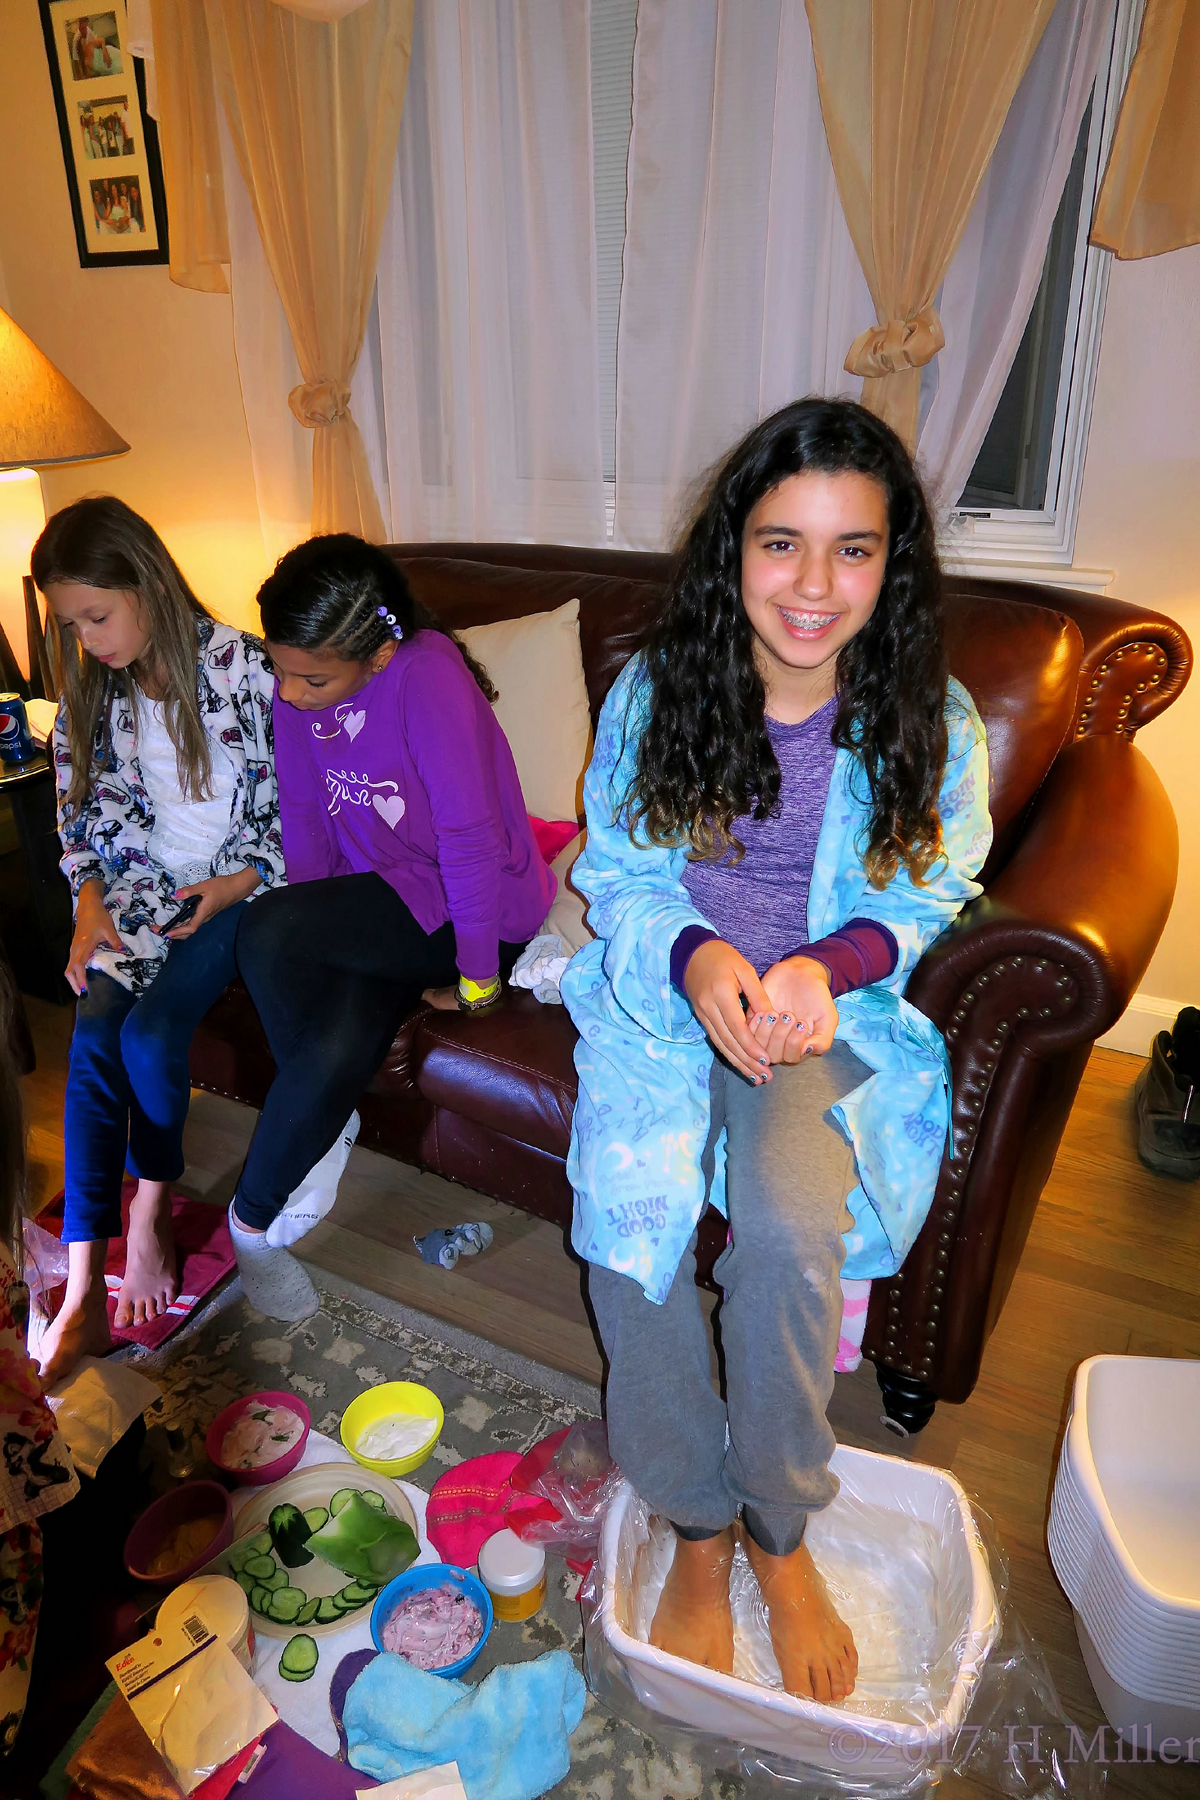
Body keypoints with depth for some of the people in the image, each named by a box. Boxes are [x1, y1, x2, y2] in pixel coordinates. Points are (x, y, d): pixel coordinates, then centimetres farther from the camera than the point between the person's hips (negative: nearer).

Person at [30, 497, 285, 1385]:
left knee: (151, 1030, -24)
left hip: (237, 891, -4)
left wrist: (236, 884, -16)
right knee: (94, 1031, -19)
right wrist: (91, 907, -3)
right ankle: (84, 1291, -15)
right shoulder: (94, 691, 5)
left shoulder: (243, 669, -11)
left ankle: (153, 1204, 7)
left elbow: (296, 805, -7)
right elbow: (85, 818, 11)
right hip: (142, 893, 4)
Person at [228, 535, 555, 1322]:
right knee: (338, 1049, -26)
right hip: (384, 912, 5)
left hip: (473, 908, -5)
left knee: (265, 936, -24)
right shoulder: (296, 682, -3)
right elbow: (306, 817, 2)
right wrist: (317, 945, -3)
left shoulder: (426, 672, -24)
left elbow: (470, 831, -25)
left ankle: (254, 1219, -6)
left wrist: (476, 976, -20)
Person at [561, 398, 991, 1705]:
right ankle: (698, 1527, 4)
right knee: (629, 1205, -25)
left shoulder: (929, 721, -4)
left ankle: (779, 1533, 3)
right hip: (666, 986, 1)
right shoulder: (653, 692, -3)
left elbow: (934, 895, 5)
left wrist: (832, 962, -16)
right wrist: (691, 957, -19)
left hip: (835, 1004, 0)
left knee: (786, 1220, -29)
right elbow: (616, 870, 3)